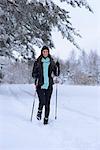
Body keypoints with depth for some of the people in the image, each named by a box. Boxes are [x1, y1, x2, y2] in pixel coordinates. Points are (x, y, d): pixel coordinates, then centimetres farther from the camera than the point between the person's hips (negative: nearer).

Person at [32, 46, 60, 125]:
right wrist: (36, 75, -18)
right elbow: (33, 74, 4)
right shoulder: (37, 62, 3)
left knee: (47, 103, 1)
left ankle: (46, 118, 14)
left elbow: (57, 74, 7)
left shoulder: (52, 63, 8)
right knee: (42, 102, -16)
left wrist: (57, 67, -9)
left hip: (49, 85, 2)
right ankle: (39, 111, 15)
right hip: (40, 85, -2)